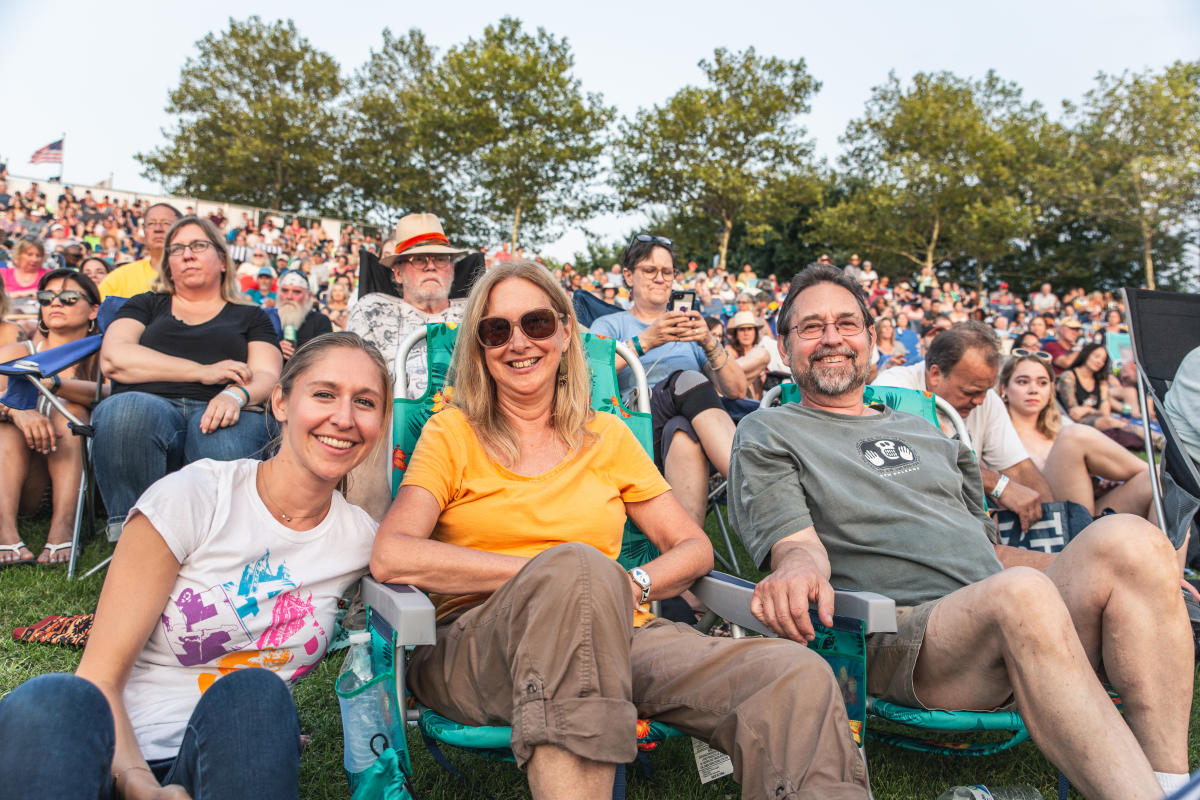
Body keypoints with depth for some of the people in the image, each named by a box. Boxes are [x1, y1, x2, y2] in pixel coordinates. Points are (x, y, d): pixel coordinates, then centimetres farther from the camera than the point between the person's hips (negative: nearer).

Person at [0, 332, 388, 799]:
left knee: (255, 695, -31)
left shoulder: (360, 541, 1)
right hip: (119, 756, -2)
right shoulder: (190, 497, -9)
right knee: (55, 700, -35)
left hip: (232, 760, 3)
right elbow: (99, 677, -10)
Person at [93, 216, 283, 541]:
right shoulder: (145, 305, 28)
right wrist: (202, 372, -3)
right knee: (127, 409, -37)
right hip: (151, 406, 1)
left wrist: (236, 394, -17)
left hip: (217, 413, -1)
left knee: (224, 449, -39)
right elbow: (113, 358, 8)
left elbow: (267, 376, 9)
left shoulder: (250, 316, 26)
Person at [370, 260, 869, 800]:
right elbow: (391, 557, -9)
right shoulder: (453, 433, 7)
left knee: (797, 678, -26)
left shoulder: (607, 436, 17)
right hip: (476, 648, -2)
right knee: (576, 565, -38)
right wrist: (551, 572, -13)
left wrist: (632, 586, -7)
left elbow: (693, 548, 16)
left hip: (611, 638, 2)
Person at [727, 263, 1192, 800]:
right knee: (1020, 592, -35)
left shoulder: (927, 432, 29)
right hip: (896, 635, -6)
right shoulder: (766, 434, 12)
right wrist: (799, 565, -30)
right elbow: (796, 542, -4)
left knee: (1126, 538, -20)